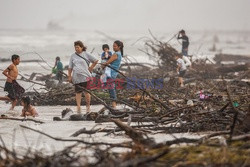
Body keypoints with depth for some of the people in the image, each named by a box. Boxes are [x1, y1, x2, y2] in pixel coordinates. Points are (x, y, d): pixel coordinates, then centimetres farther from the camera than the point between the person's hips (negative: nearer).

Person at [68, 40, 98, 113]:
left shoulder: (86, 54, 3)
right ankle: (78, 107, -2)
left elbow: (95, 61, 10)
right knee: (78, 92, 0)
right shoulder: (73, 56, 10)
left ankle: (88, 106, 10)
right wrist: (69, 76, 5)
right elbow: (70, 67, 12)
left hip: (85, 76, -2)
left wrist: (91, 68, 4)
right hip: (76, 77, 2)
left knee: (86, 91, -2)